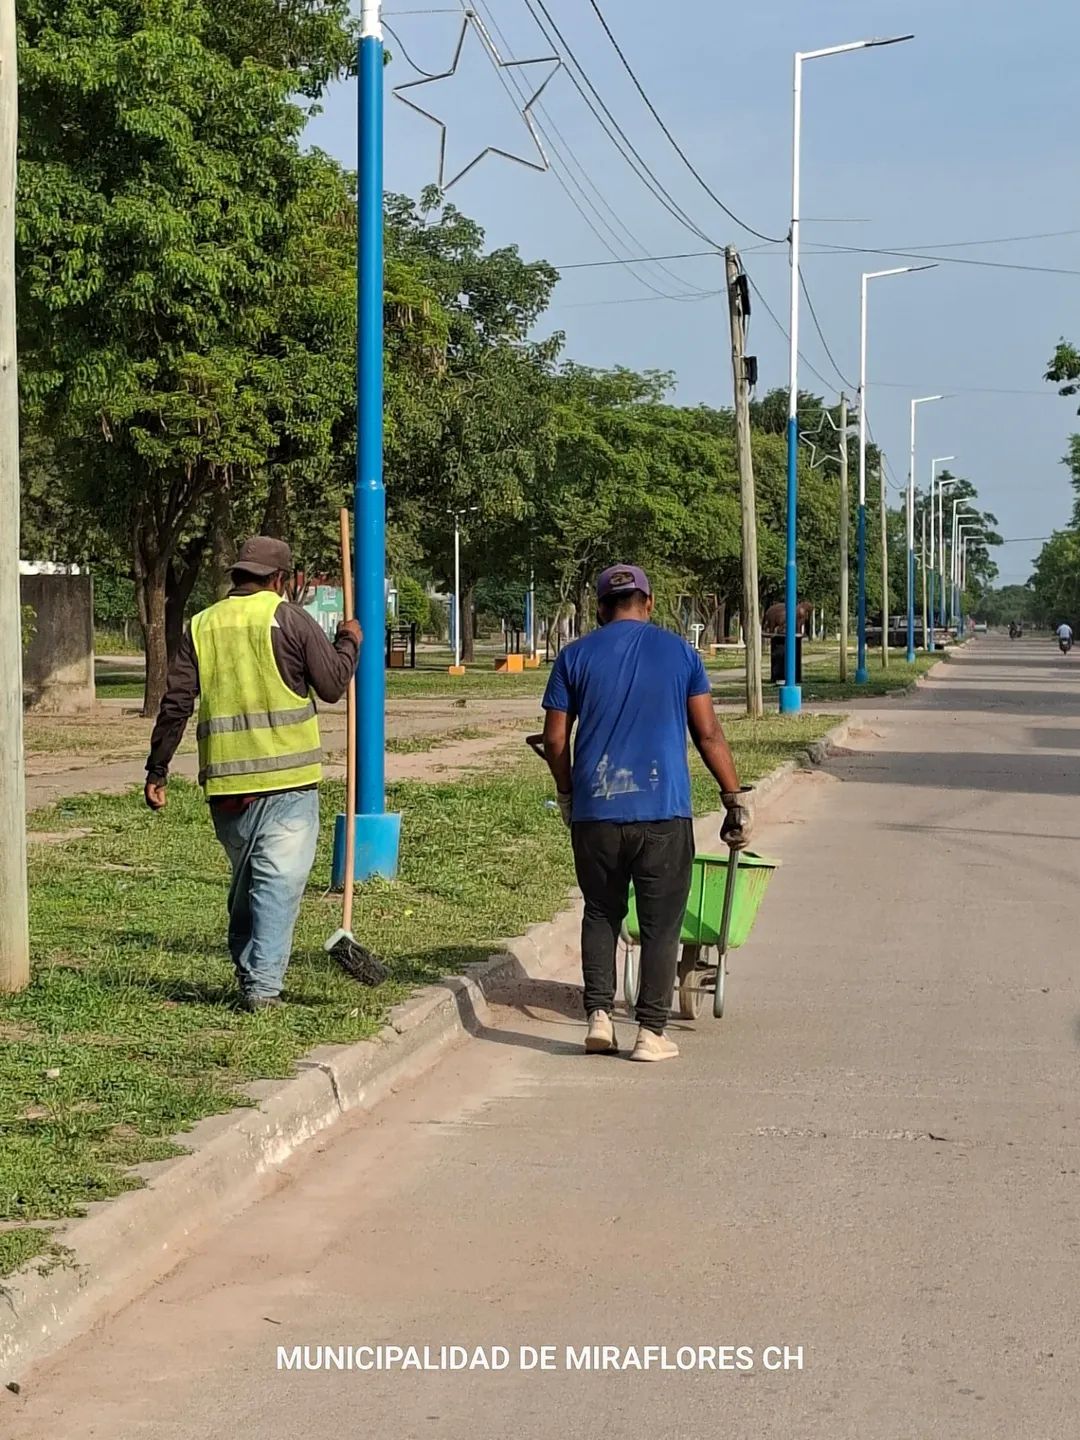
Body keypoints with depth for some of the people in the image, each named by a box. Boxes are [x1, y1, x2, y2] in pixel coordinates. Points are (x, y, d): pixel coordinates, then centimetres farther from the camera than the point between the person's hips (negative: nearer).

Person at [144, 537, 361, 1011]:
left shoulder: (201, 626, 8)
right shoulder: (288, 618, -4)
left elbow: (175, 705, 5)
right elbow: (333, 685, -1)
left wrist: (157, 770, 11)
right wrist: (349, 642, 17)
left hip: (225, 780, 5)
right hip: (286, 778, -5)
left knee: (245, 880, 19)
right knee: (279, 879, -5)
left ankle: (247, 976, 23)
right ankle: (264, 984, -13)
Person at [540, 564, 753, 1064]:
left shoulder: (575, 656, 5)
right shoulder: (679, 653, 5)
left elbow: (554, 741, 4)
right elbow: (708, 734, 2)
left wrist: (566, 794, 20)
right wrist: (736, 800, 7)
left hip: (594, 811, 1)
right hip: (663, 813, -1)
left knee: (601, 914, 16)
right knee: (661, 923, 5)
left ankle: (599, 1016, 5)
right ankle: (650, 1032, 4)